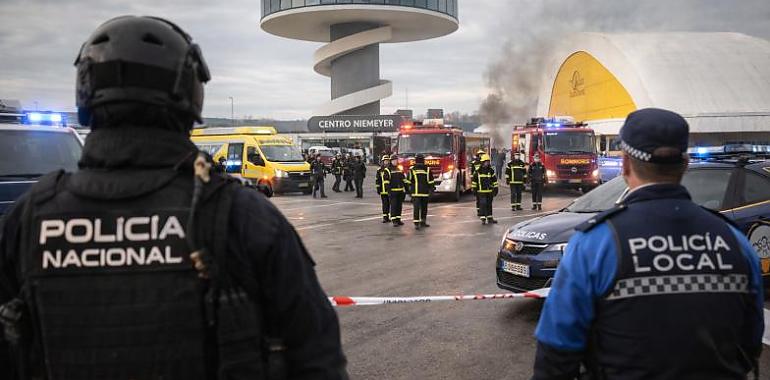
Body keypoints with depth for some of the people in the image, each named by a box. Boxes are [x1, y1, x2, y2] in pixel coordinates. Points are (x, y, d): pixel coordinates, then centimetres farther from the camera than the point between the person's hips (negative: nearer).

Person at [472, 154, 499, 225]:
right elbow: (474, 180, 4)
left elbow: (495, 181, 7)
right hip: (481, 192, -3)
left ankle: (489, 218, 20)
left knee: (489, 205, 11)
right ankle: (483, 219, -4)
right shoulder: (478, 171, -2)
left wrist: (495, 189, 3)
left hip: (490, 191, 3)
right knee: (482, 204, -8)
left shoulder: (491, 171, 4)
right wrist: (474, 189, 2)